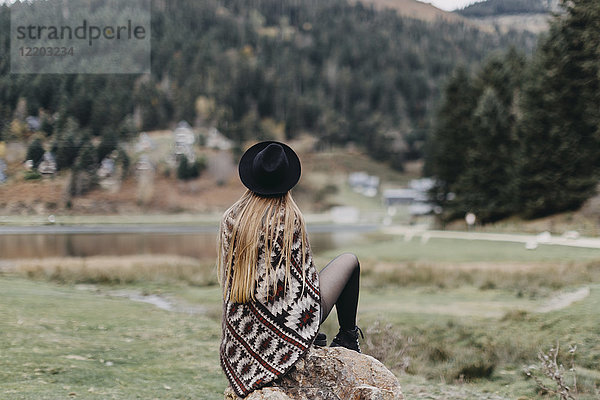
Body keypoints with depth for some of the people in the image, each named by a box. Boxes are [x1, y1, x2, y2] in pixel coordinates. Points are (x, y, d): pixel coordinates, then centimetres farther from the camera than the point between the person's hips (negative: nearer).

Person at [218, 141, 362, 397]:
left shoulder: (231, 218, -1)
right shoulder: (290, 217, -11)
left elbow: (228, 279, 5)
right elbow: (305, 272, -3)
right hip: (295, 321, -5)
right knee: (350, 260, 16)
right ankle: (347, 338, 22)